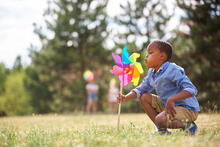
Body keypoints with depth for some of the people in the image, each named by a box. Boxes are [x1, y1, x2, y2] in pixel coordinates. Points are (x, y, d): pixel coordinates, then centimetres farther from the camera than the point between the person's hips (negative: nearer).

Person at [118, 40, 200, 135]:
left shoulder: (173, 70, -22)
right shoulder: (152, 73, 6)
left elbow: (192, 90, -29)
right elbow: (141, 89, 15)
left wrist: (172, 99, -42)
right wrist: (125, 97, -4)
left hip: (188, 109, -9)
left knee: (160, 120, -31)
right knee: (144, 97, 7)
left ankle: (187, 125, -6)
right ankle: (162, 130, 4)